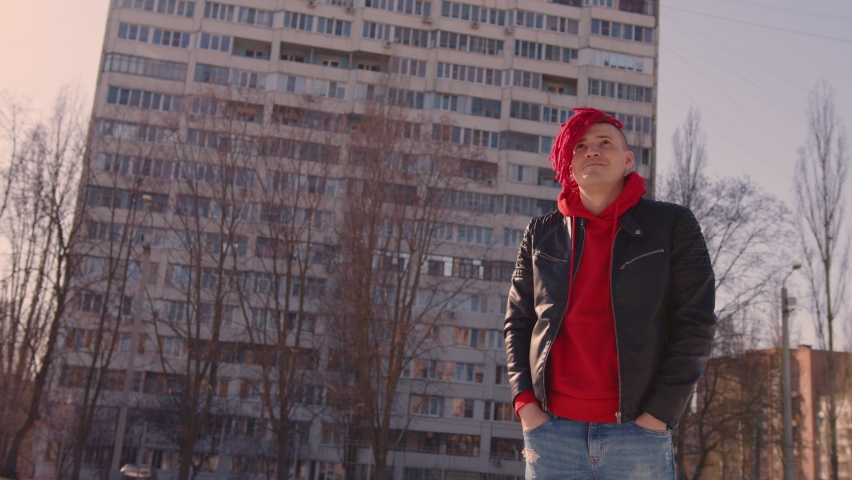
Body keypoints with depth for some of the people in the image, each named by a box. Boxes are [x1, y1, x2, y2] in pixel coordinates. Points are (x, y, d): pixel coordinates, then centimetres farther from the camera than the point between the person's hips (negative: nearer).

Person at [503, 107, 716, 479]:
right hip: (551, 430, 2)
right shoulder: (541, 234, 12)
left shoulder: (671, 225, 5)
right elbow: (517, 323, 12)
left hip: (637, 433, -2)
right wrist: (525, 403, -1)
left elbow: (695, 324, 0)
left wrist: (660, 412, -8)